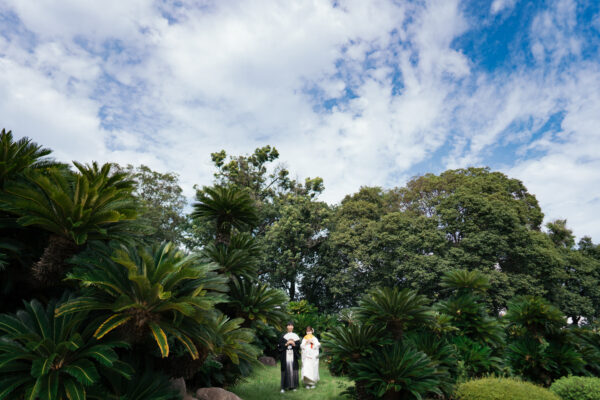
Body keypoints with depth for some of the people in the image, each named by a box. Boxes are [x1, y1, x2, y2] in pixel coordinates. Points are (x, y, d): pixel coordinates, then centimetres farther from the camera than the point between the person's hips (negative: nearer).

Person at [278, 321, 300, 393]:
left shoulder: (296, 336, 9)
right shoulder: (283, 336, 7)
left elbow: (298, 346, 6)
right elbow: (280, 345, 1)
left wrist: (294, 344, -13)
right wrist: (286, 344, -13)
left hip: (293, 355, 1)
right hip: (285, 355, -1)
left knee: (293, 369, -2)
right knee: (285, 370, -6)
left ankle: (293, 386, 9)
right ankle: (284, 387, -1)